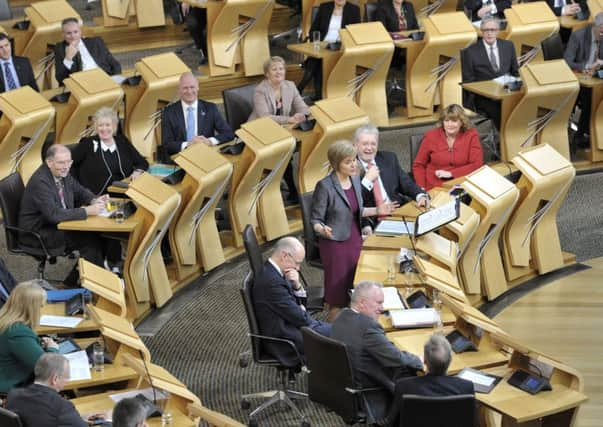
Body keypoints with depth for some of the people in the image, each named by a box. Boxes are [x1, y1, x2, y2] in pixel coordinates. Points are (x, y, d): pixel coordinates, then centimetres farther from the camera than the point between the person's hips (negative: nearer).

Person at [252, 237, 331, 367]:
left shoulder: (271, 271, 2)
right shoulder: (271, 281, -28)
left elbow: (300, 301, 11)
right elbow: (299, 317, -22)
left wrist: (296, 285, -8)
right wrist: (302, 311, -1)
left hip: (287, 323, 10)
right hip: (283, 339, -10)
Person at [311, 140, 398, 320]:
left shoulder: (355, 179, 4)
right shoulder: (325, 186, -18)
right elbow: (315, 220, -14)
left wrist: (377, 211, 7)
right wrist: (323, 229, -34)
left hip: (355, 240, 7)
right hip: (335, 243, -7)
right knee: (338, 293, 1)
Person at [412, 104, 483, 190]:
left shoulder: (471, 135, 0)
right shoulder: (431, 136, 3)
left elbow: (477, 164, -4)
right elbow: (418, 165, 8)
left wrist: (451, 173, -11)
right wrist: (421, 188, -7)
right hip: (434, 188, -1)